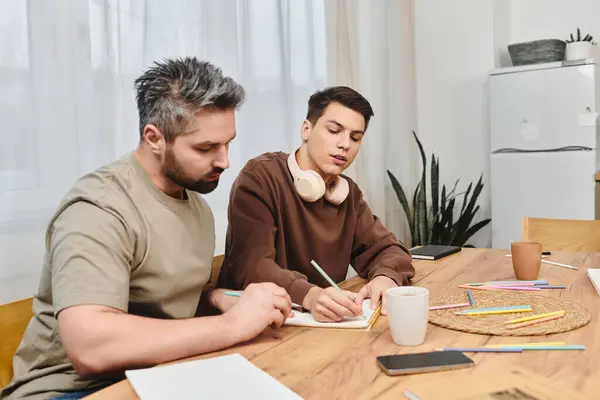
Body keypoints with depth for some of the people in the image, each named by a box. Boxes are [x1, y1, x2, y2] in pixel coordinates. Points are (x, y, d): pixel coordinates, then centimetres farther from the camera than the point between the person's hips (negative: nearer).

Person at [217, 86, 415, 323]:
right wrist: (309, 295, -40)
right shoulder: (260, 177, -14)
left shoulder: (349, 192, 9)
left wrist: (386, 277, -17)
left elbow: (384, 248, 6)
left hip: (324, 320, 6)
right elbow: (251, 264, -23)